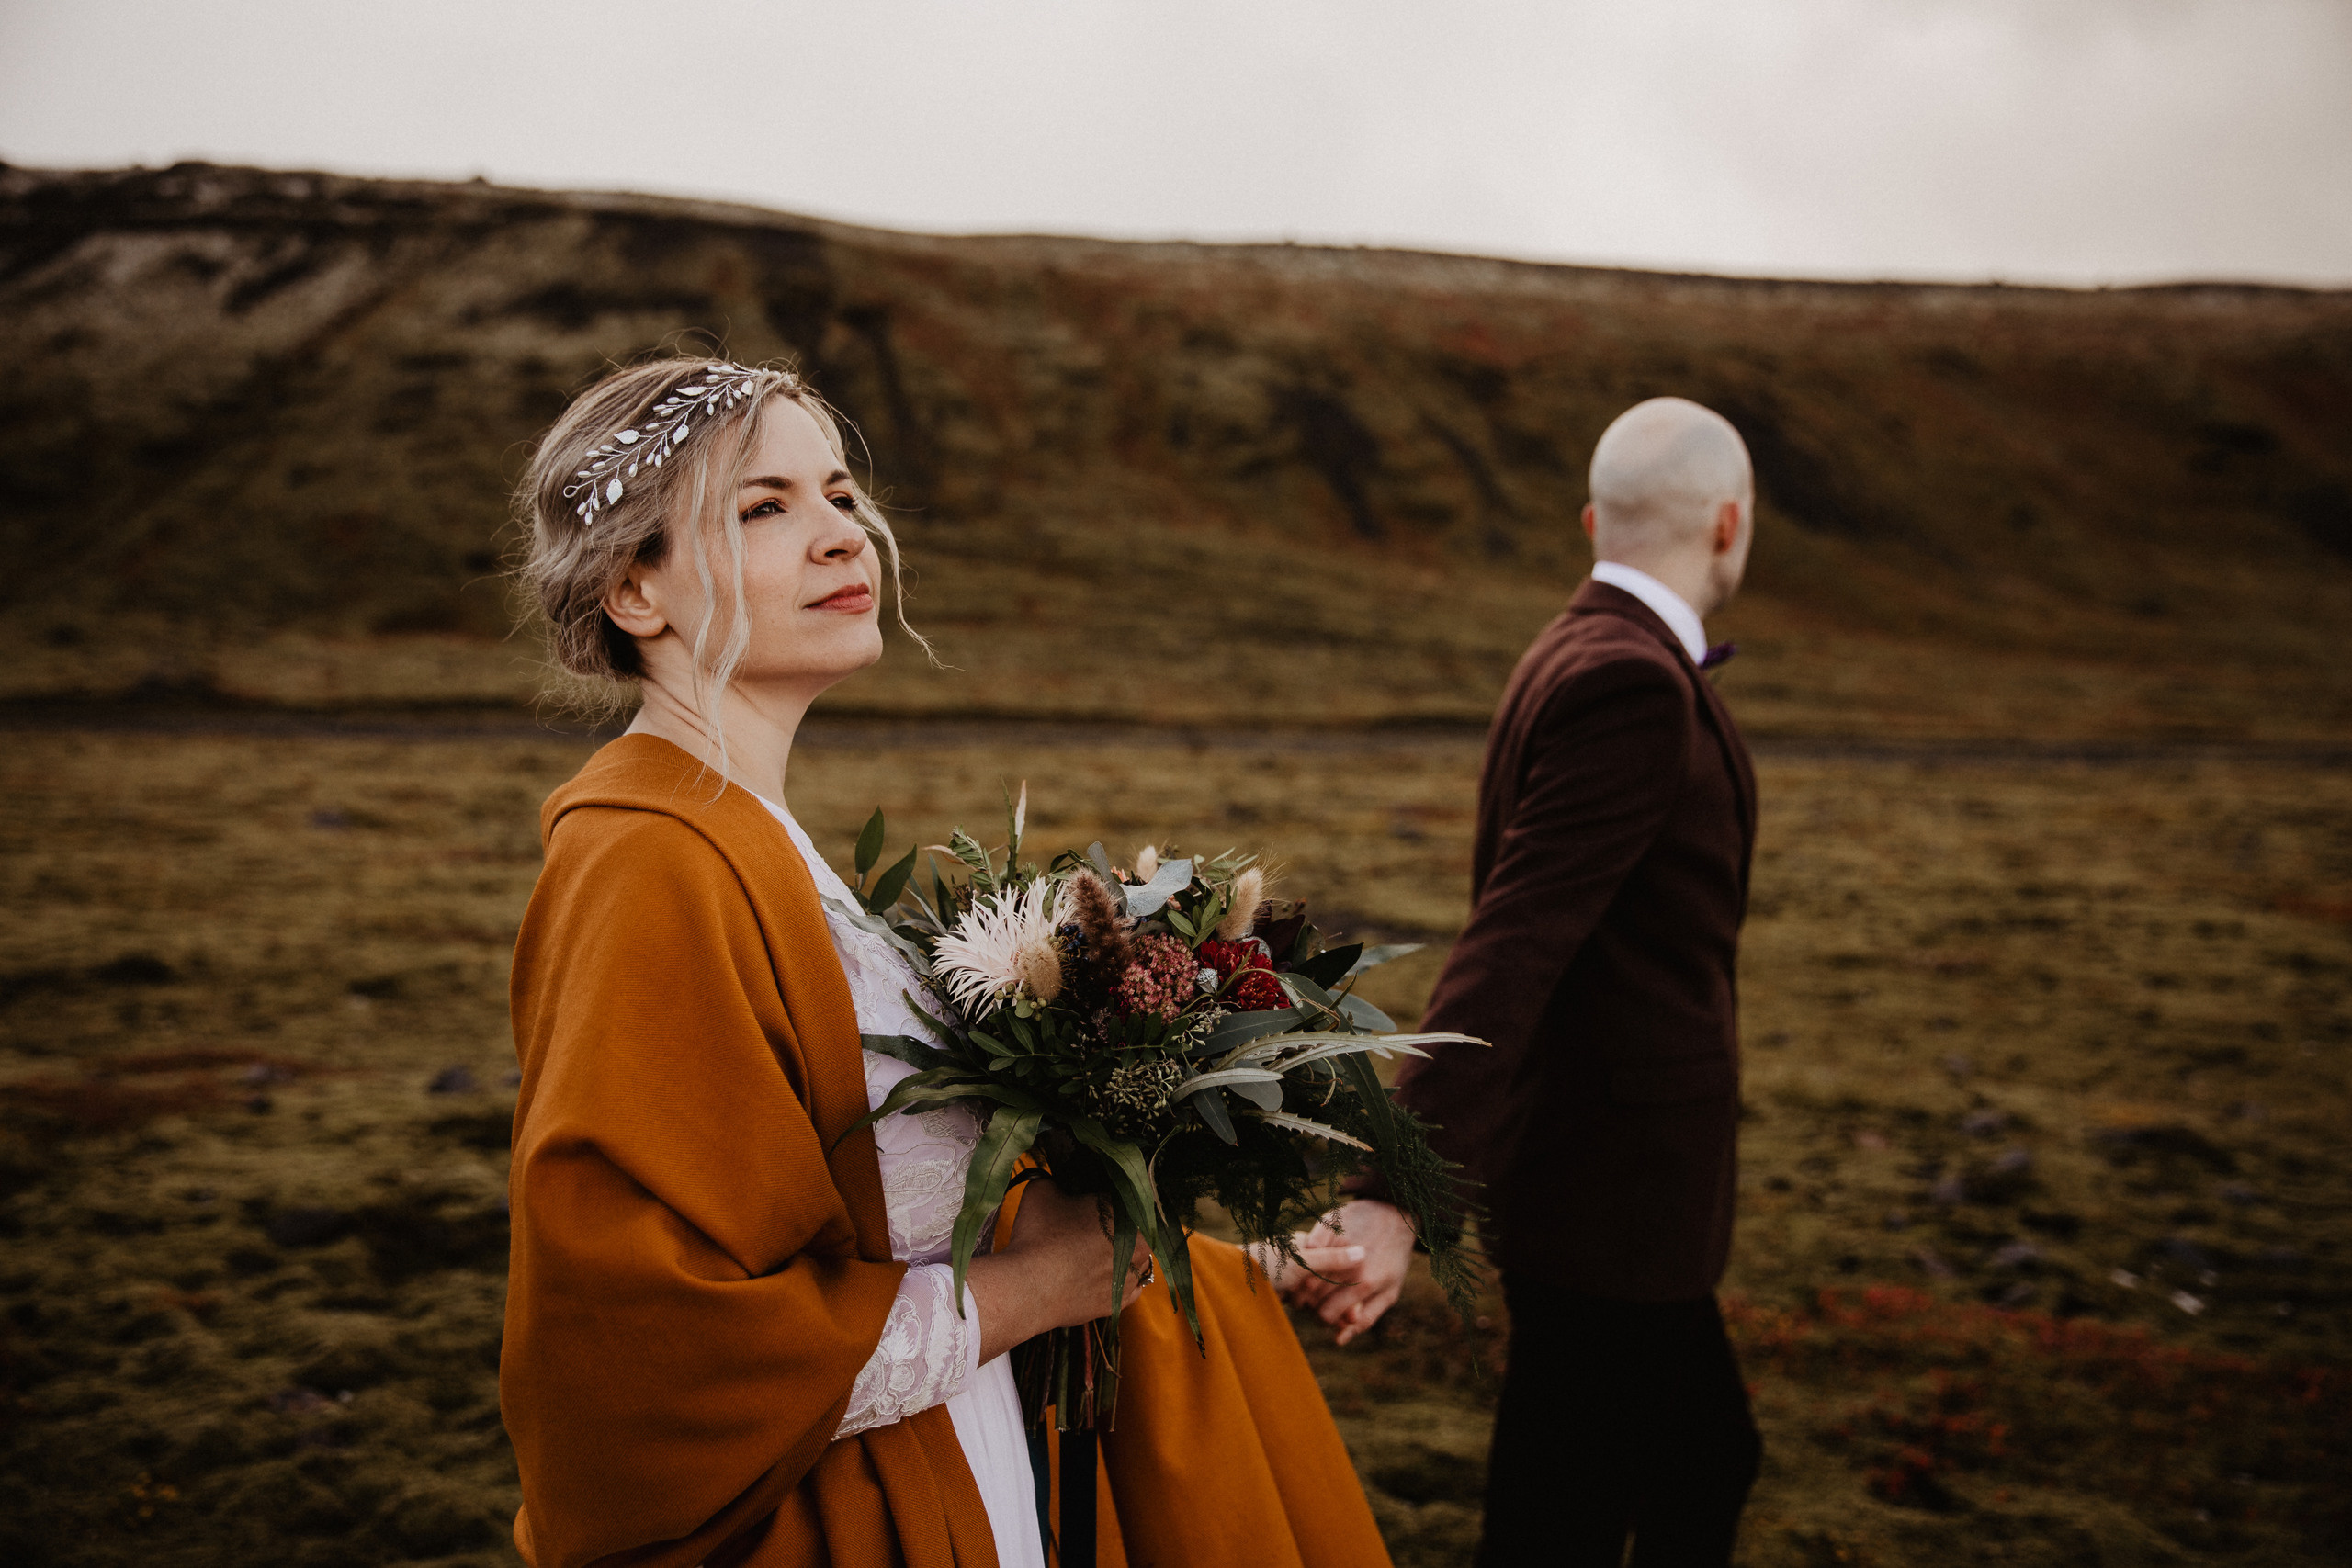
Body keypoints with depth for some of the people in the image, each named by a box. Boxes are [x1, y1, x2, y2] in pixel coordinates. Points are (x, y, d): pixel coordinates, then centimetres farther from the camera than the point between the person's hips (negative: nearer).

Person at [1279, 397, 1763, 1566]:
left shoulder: (1581, 656, 9)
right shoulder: (1632, 684, -22)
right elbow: (1506, 953, -30)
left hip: (1618, 1184, 10)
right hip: (1606, 1199, -10)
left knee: (1705, 1462, 24)